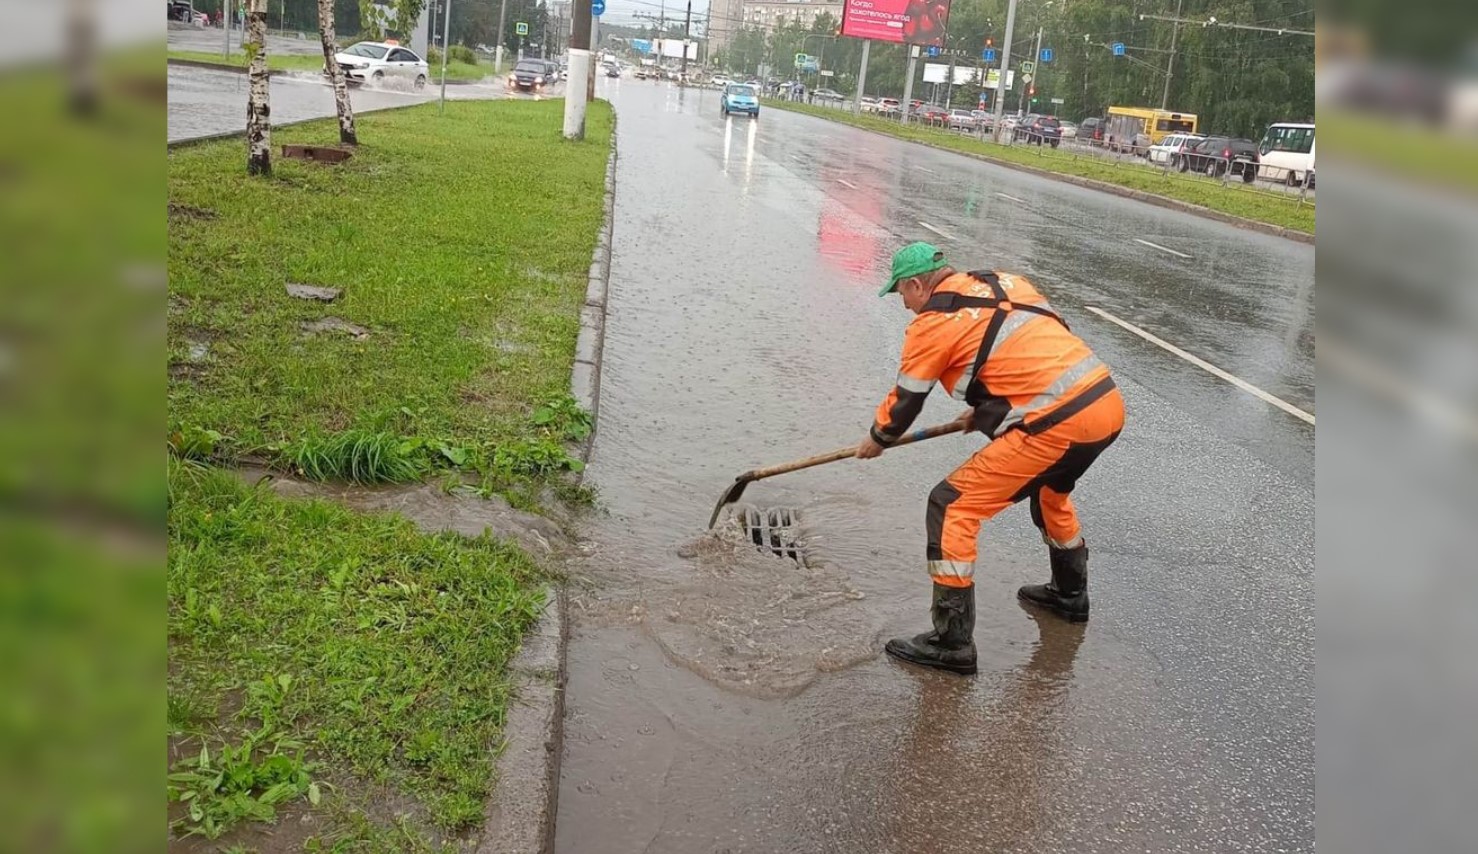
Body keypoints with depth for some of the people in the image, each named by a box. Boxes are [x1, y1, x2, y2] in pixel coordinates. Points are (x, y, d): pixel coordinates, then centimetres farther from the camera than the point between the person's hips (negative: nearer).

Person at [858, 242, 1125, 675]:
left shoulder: (933, 322, -3)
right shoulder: (1006, 282, 18)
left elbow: (905, 399, 8)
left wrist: (877, 439, 28)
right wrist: (987, 408, 37)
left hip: (1057, 426, -9)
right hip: (1108, 402, 9)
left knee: (952, 506, -1)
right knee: (1050, 489, 35)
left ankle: (952, 641, 1)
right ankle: (1070, 593, 53)